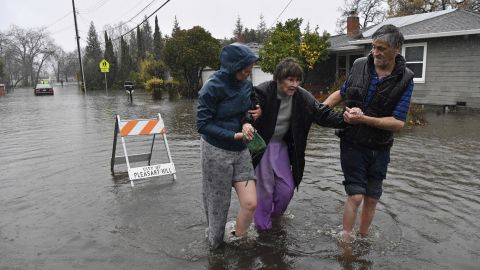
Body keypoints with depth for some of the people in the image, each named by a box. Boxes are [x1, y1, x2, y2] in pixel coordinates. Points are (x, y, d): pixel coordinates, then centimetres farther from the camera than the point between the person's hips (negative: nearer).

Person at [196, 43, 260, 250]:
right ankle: (216, 246, 34)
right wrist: (233, 135, -21)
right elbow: (202, 124, -15)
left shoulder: (246, 84, 0)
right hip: (216, 152, -5)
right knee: (218, 206, 9)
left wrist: (246, 124, -8)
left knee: (250, 203, -2)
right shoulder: (213, 87, -17)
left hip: (240, 151, 5)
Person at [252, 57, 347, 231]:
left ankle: (274, 215, 40)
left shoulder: (303, 97, -10)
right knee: (265, 188, 3)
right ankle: (263, 227, 25)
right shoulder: (262, 92, -23)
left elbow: (323, 114, -11)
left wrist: (345, 119, -29)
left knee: (287, 188, 11)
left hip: (282, 145, 5)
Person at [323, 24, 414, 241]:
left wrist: (363, 119, -25)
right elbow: (341, 93, 13)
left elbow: (398, 122, -14)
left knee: (372, 198, 11)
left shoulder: (404, 80, -9)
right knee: (356, 196, -7)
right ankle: (345, 241, 11)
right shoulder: (359, 65, -4)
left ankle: (363, 239, 31)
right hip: (352, 144, -1)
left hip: (379, 148, 1)